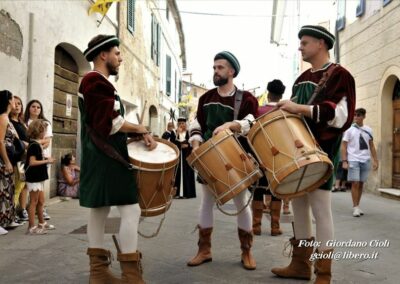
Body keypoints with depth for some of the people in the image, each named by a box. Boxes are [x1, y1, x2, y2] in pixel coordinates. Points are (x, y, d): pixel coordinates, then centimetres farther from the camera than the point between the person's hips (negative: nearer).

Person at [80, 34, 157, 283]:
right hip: (107, 158, -11)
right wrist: (141, 130, -8)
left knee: (99, 211, 11)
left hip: (99, 158, 11)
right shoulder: (97, 82, -12)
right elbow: (111, 123, -21)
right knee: (131, 210, -9)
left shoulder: (94, 83, 21)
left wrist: (137, 134, 9)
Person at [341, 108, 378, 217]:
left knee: (361, 184, 8)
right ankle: (355, 207, 0)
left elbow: (371, 146, 13)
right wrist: (344, 161, -10)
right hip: (353, 160, -3)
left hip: (366, 160, 4)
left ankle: (357, 206, 17)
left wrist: (375, 160, 7)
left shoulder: (368, 129, 9)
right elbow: (344, 146, -2)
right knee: (355, 183, -7)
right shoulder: (349, 129, -1)